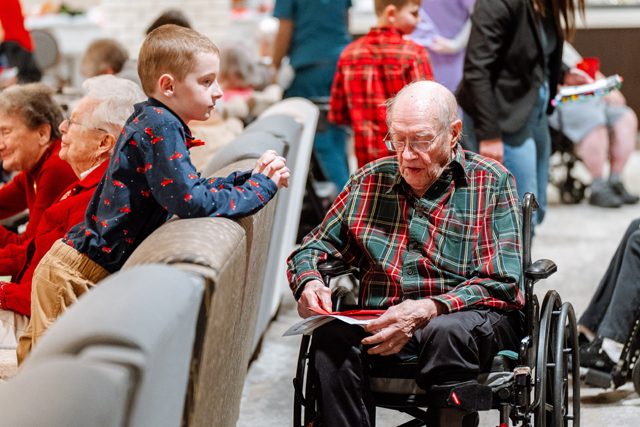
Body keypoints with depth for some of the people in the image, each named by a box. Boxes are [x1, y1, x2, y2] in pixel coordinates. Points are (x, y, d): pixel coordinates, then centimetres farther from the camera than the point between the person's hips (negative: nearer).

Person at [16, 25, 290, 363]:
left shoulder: (153, 121, 11)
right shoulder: (159, 127, -19)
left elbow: (189, 185, 19)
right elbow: (190, 201, -28)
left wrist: (251, 176, 8)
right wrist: (261, 188, -15)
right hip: (77, 272, -9)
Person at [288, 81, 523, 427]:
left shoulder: (492, 183, 5)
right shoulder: (369, 181, 16)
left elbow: (501, 284, -4)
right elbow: (312, 248, 23)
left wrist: (427, 310, -20)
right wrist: (309, 283, -2)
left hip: (473, 317, -2)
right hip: (380, 322, 2)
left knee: (447, 332, -38)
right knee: (332, 334, -31)